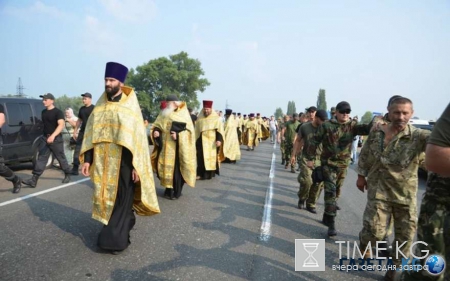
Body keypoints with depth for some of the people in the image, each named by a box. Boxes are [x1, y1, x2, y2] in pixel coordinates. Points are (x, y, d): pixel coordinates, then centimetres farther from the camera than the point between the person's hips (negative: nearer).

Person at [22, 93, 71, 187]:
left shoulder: (58, 112, -12)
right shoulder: (43, 112, 11)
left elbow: (61, 125, -25)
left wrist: (53, 135, -37)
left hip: (56, 139, -6)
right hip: (45, 138, 6)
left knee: (61, 159, 6)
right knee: (41, 159, -1)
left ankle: (67, 175, 25)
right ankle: (33, 180, -6)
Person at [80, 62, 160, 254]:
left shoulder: (130, 106, -5)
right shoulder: (100, 106, 9)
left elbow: (138, 137, -8)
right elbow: (91, 134, 9)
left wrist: (136, 165, -13)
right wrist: (87, 159, 2)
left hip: (123, 162, -5)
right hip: (103, 161, 5)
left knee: (121, 199, 0)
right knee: (106, 197, 11)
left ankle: (114, 239, 9)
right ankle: (125, 224, 29)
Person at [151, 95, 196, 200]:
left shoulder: (183, 114, -4)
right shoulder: (163, 114, 10)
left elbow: (189, 131, -9)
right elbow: (156, 127, 12)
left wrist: (178, 135, -24)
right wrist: (155, 132, -11)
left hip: (178, 148, -5)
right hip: (165, 147, 5)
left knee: (176, 168, -1)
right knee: (165, 167, 6)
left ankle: (176, 192, 12)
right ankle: (169, 190, 21)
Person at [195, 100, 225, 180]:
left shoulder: (217, 118, -5)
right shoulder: (200, 118, 5)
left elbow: (220, 130, -7)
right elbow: (196, 131, 11)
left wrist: (219, 140, -18)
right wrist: (196, 140, 10)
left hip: (212, 141, -2)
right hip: (202, 141, 3)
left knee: (212, 157, 3)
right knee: (201, 157, -1)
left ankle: (210, 173, 10)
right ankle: (200, 173, 2)